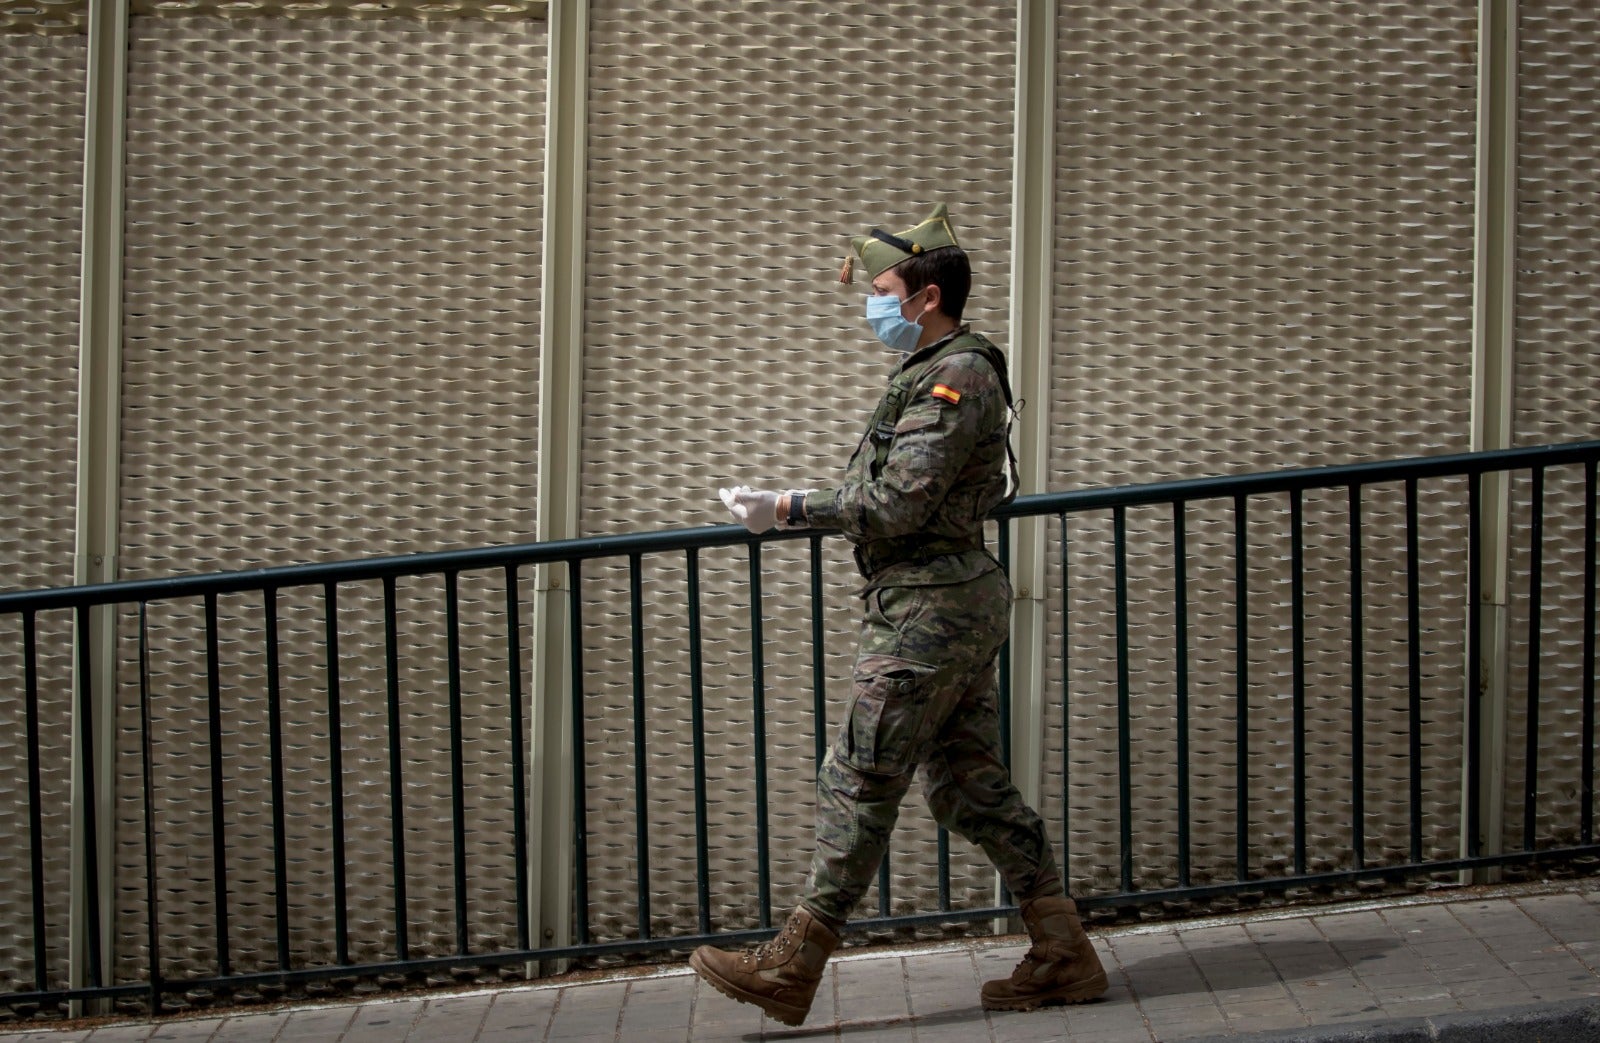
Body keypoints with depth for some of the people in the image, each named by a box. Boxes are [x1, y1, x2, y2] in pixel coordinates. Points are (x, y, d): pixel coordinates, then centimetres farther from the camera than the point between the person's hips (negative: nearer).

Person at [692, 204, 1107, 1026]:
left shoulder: (954, 380, -16)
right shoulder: (941, 372, 17)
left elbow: (896, 507, -21)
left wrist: (787, 510, -14)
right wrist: (798, 506, 16)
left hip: (927, 611, -10)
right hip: (959, 599, 10)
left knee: (858, 782, -4)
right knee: (970, 786, 12)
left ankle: (790, 971, 3)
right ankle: (1063, 957, 13)